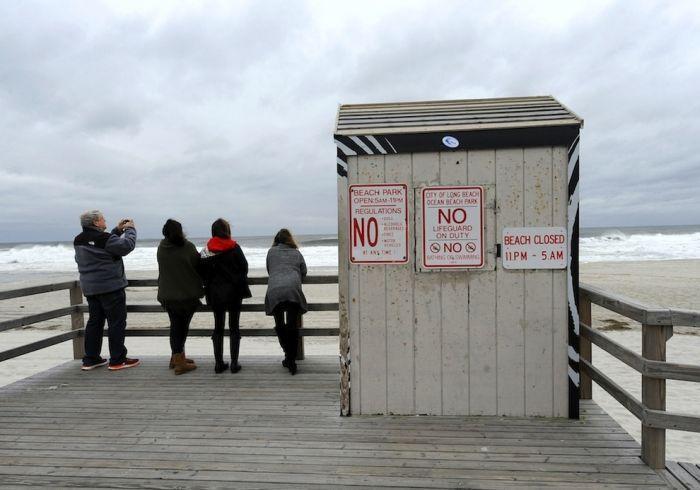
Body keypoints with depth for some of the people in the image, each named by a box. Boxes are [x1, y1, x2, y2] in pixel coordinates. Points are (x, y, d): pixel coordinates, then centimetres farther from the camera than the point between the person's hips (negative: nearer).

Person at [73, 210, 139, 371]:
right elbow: (127, 245, -15)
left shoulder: (79, 240, 9)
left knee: (95, 321, 15)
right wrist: (130, 229, 0)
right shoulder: (104, 238, -18)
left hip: (90, 288, 9)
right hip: (110, 287, -8)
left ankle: (90, 359, 20)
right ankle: (117, 360, 3)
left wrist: (118, 230, 16)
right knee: (117, 322, -1)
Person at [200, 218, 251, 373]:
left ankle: (218, 363, 12)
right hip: (233, 291, -2)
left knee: (218, 327, 11)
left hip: (215, 292, 2)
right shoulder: (234, 247, -8)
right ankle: (234, 363, 6)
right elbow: (244, 267, -4)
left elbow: (202, 272, 0)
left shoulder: (206, 250, -2)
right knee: (234, 327, 5)